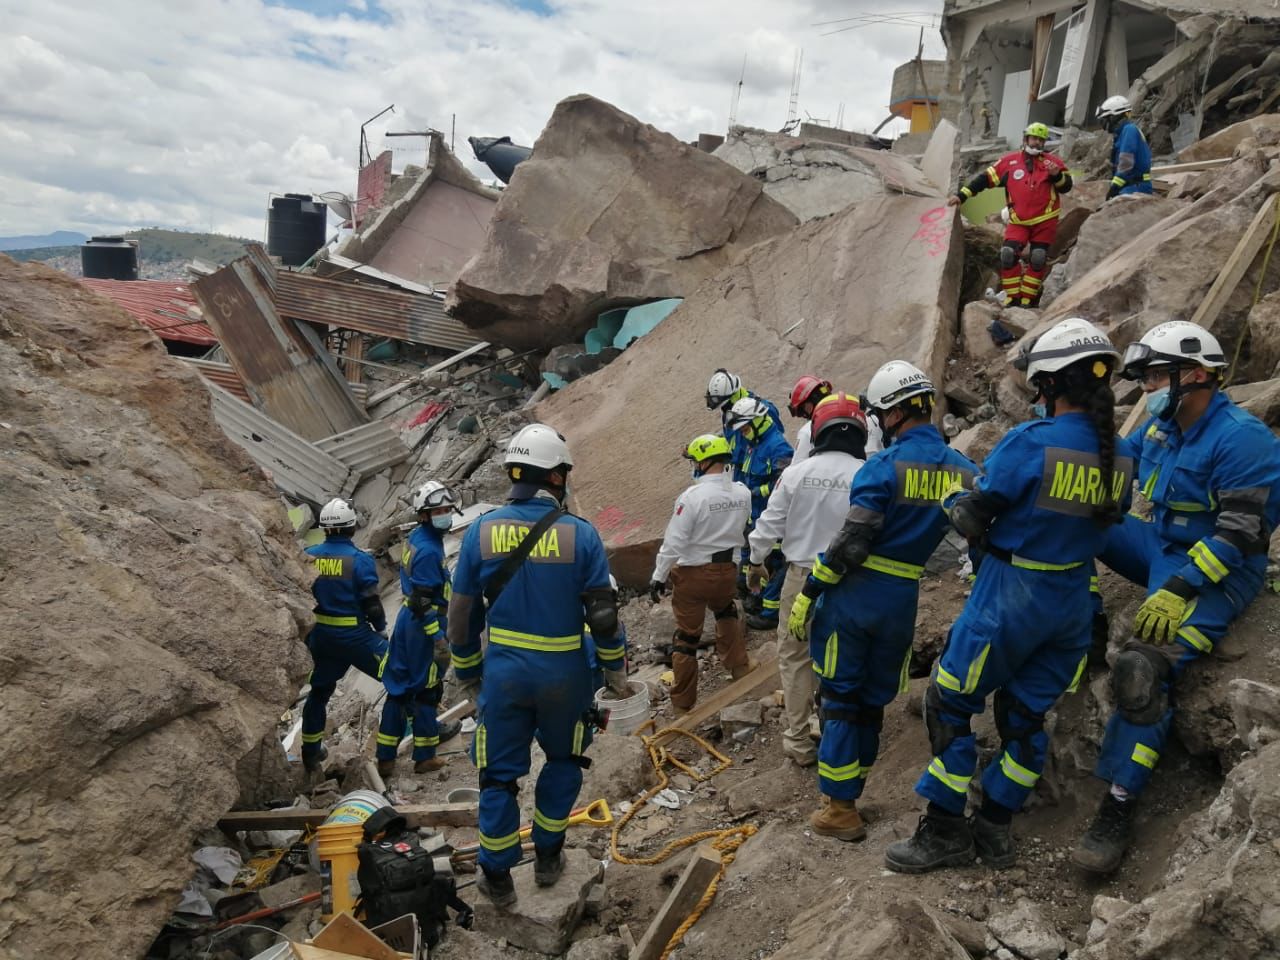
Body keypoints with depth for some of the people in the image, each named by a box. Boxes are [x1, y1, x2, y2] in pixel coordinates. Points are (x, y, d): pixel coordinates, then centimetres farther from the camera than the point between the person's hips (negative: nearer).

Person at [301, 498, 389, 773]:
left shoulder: (308, 556, -2)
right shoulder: (360, 560, -16)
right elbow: (371, 603, -14)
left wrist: (308, 635, 20)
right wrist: (380, 626, 5)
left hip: (320, 636, 6)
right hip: (355, 636, -6)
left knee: (319, 691, 19)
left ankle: (311, 753, 29)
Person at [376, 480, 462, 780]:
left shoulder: (415, 538, 8)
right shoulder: (429, 549, -22)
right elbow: (422, 601, -25)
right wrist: (438, 638, -25)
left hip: (407, 618, 9)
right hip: (424, 623, -9)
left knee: (399, 688, 12)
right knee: (427, 689, 4)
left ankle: (385, 758, 18)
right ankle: (424, 757, 16)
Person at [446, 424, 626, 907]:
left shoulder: (481, 531, -6)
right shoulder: (579, 533, -13)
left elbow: (462, 611, 1)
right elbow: (602, 612, -9)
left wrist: (466, 670, 15)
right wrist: (614, 669, 6)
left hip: (503, 671, 1)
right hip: (564, 673, -1)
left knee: (499, 772, 14)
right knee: (563, 760, 23)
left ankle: (497, 877, 25)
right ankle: (548, 856, 32)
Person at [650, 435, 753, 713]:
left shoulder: (693, 496, -22)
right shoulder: (743, 493, -6)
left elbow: (674, 542, -18)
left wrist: (659, 576, -9)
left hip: (693, 574, -5)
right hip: (727, 570, 5)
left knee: (687, 636, 7)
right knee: (727, 614, 34)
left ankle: (683, 702, 16)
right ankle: (739, 667, 42)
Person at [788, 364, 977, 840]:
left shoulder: (884, 466, -15)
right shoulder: (963, 470, 2)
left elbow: (849, 543, -18)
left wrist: (807, 594, -10)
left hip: (853, 596, -5)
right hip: (903, 602, 5)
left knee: (839, 698, 5)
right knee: (874, 701, 18)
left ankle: (842, 810, 9)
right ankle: (851, 788, 30)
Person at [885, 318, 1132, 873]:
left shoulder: (1028, 442, -21)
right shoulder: (1118, 459, -1)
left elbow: (971, 520, -14)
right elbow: (1106, 522, 12)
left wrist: (952, 499, 7)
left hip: (1008, 600, -6)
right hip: (1072, 606, 7)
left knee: (948, 707, 7)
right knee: (1024, 715, 18)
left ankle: (945, 832, 15)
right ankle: (996, 829, 27)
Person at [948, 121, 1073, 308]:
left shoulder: (1053, 161, 1)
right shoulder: (1010, 161, 0)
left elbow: (1066, 187, -1)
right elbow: (985, 179, 1)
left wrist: (1057, 175, -21)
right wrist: (962, 195, -6)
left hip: (1045, 221, 0)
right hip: (1019, 221, 0)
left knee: (1038, 260, -1)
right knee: (1008, 254, -14)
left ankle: (1027, 299, 10)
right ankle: (1012, 298, -3)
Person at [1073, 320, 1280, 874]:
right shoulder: (1159, 427, 6)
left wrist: (1177, 591, -29)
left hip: (1216, 570, -8)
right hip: (1159, 547, 8)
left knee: (1143, 672, -26)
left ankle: (1118, 809, -18)